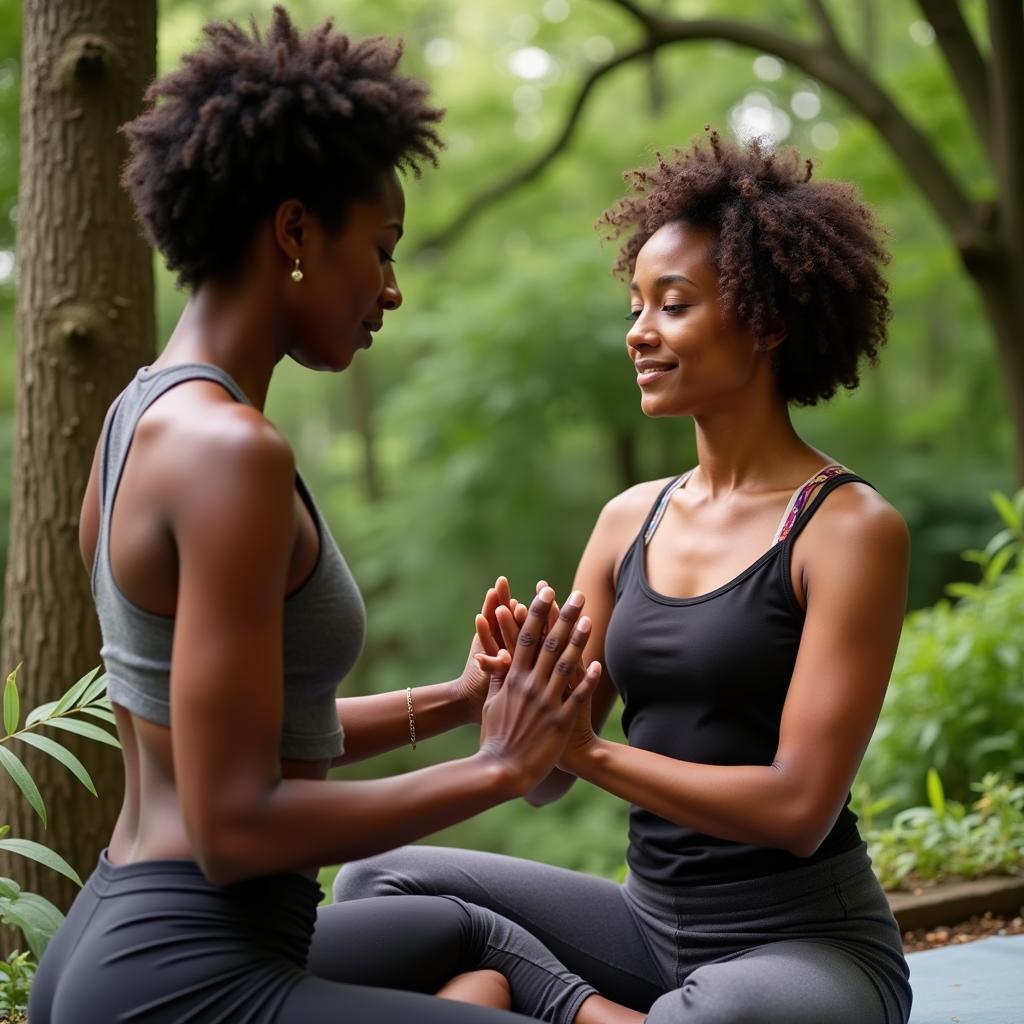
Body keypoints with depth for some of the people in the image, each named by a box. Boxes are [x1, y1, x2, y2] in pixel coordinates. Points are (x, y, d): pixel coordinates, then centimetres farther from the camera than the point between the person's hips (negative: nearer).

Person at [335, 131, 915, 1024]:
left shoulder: (850, 528, -11)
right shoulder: (630, 521, 5)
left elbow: (798, 805, -17)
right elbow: (544, 780, 5)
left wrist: (590, 750, -14)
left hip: (806, 942, -5)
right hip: (652, 919, 5)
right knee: (383, 880, -7)